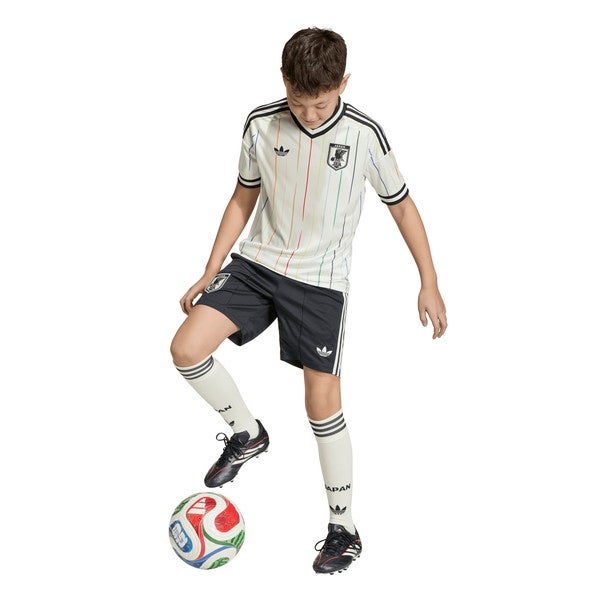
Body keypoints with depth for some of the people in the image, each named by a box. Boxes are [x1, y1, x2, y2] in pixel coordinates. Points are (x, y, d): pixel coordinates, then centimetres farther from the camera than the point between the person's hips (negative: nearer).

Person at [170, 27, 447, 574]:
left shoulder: (365, 135, -12)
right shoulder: (262, 125, -6)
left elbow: (402, 205, 0)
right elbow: (244, 199, 8)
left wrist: (430, 283, 0)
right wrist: (210, 273, 7)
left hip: (322, 281, -3)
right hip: (257, 262, 3)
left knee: (322, 403, -2)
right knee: (187, 349, -15)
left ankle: (344, 530, 15)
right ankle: (247, 435, 13)